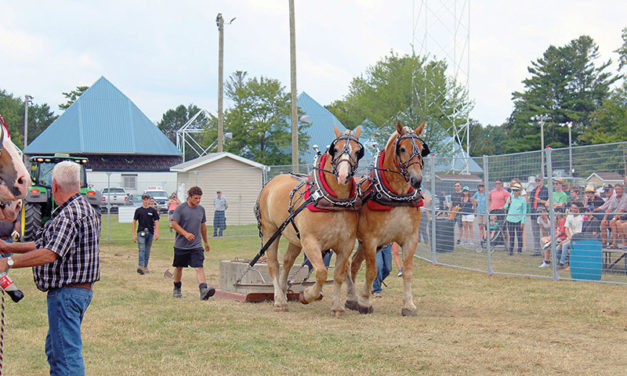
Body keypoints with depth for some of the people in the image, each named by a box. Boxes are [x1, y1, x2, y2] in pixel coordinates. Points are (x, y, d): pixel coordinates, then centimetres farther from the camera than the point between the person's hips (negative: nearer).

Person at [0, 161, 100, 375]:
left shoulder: (70, 215, -19)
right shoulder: (84, 209, 14)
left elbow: (50, 254, -29)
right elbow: (49, 244, 20)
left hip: (66, 292, -11)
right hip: (79, 291, 11)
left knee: (67, 354, -8)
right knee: (53, 349, 21)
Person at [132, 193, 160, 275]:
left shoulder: (153, 211, 7)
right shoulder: (138, 210, 6)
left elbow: (156, 222, 4)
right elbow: (134, 222, 7)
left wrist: (157, 233, -9)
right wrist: (134, 234, 1)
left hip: (150, 232, 2)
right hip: (141, 232, -2)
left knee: (147, 251, 8)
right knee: (142, 249, -15)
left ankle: (145, 266, 19)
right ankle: (140, 266, -25)